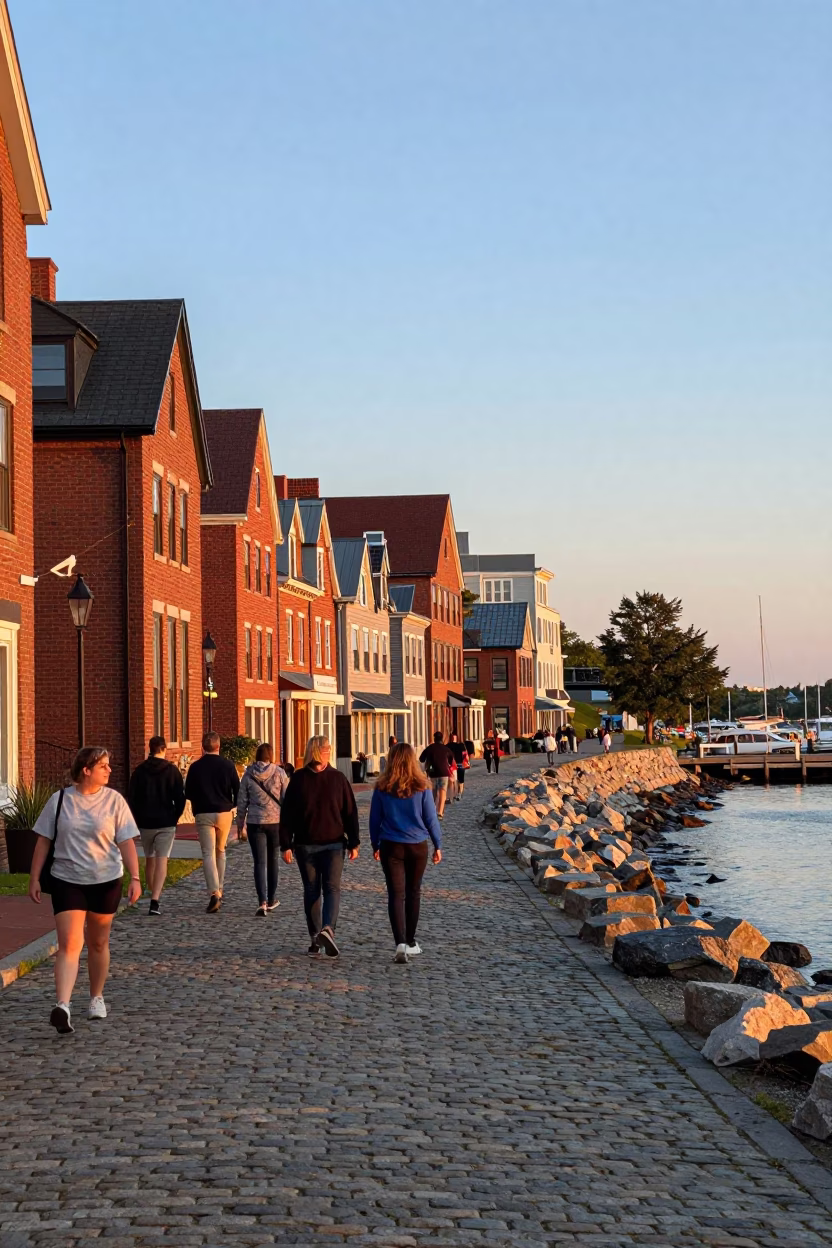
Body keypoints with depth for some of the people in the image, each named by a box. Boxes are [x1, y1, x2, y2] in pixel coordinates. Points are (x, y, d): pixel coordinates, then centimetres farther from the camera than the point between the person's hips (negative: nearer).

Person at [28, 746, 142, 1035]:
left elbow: (126, 842, -2)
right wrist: (34, 879, 3)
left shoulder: (114, 800, -2)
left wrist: (135, 878, -11)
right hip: (67, 881, -1)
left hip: (106, 881, 1)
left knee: (98, 943, 13)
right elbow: (43, 840, 5)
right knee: (69, 944, -12)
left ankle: (97, 998, 30)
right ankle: (62, 1006, -22)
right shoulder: (59, 800, -1)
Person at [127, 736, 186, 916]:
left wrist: (136, 820, 9)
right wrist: (175, 817, 11)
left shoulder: (139, 771, 1)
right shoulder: (172, 771, -2)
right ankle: (155, 900, -19)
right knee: (162, 860, -6)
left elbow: (131, 798, 0)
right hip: (166, 823, -2)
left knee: (149, 859, 17)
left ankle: (154, 896, 24)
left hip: (145, 823, 2)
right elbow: (180, 798, -2)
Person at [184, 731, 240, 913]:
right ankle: (218, 891, 24)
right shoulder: (228, 765, -2)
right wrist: (232, 806, 18)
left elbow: (188, 793, 1)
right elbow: (237, 789, 1)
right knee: (220, 851, 19)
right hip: (224, 813, 2)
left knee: (208, 854, -6)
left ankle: (214, 893, -22)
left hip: (203, 814, -2)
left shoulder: (195, 767, -4)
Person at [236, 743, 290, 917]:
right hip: (276, 821, 0)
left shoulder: (248, 775, -2)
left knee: (260, 862, -1)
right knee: (273, 859, 16)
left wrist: (240, 823, 13)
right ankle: (271, 899, 26)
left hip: (255, 823, 0)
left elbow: (242, 801, 3)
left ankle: (262, 902, -17)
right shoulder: (279, 773, -4)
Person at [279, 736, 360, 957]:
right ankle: (327, 929, -15)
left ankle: (315, 940, 2)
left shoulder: (298, 779, -3)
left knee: (311, 891, 3)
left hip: (305, 845, 0)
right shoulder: (338, 778, -3)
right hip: (334, 843, 0)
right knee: (332, 889, 4)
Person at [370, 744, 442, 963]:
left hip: (391, 846, 0)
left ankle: (401, 943, -17)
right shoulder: (421, 788, -6)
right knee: (413, 893, 16)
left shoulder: (382, 788, -4)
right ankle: (410, 942, 24)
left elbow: (375, 819, 3)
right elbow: (431, 819, -1)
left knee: (396, 894, -1)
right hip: (417, 846, 1)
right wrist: (438, 845, 9)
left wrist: (375, 845, 15)